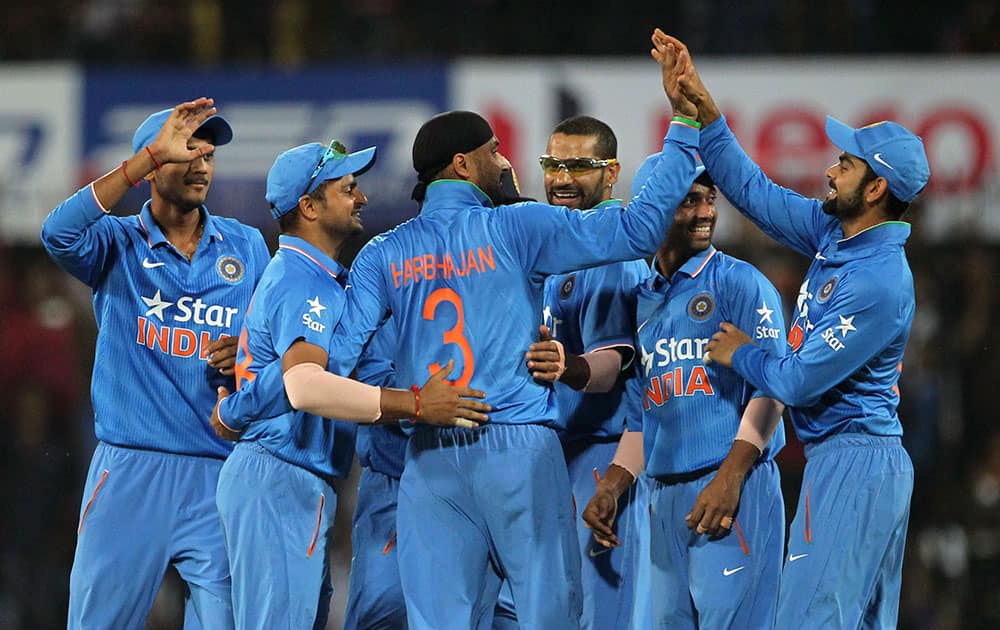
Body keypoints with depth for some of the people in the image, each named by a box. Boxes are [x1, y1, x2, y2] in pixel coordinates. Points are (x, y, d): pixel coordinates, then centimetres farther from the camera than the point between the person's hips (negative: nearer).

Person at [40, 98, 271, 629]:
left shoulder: (247, 246, 12)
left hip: (219, 476, 2)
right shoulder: (118, 244, 4)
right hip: (129, 469, -2)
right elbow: (59, 234, -18)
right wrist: (152, 154, -20)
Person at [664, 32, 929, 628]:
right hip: (876, 464, 10)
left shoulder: (881, 282, -20)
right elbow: (755, 192, 16)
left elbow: (799, 381, -18)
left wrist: (741, 355, 1)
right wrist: (702, 105, 10)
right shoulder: (835, 232, 8)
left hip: (851, 461, -10)